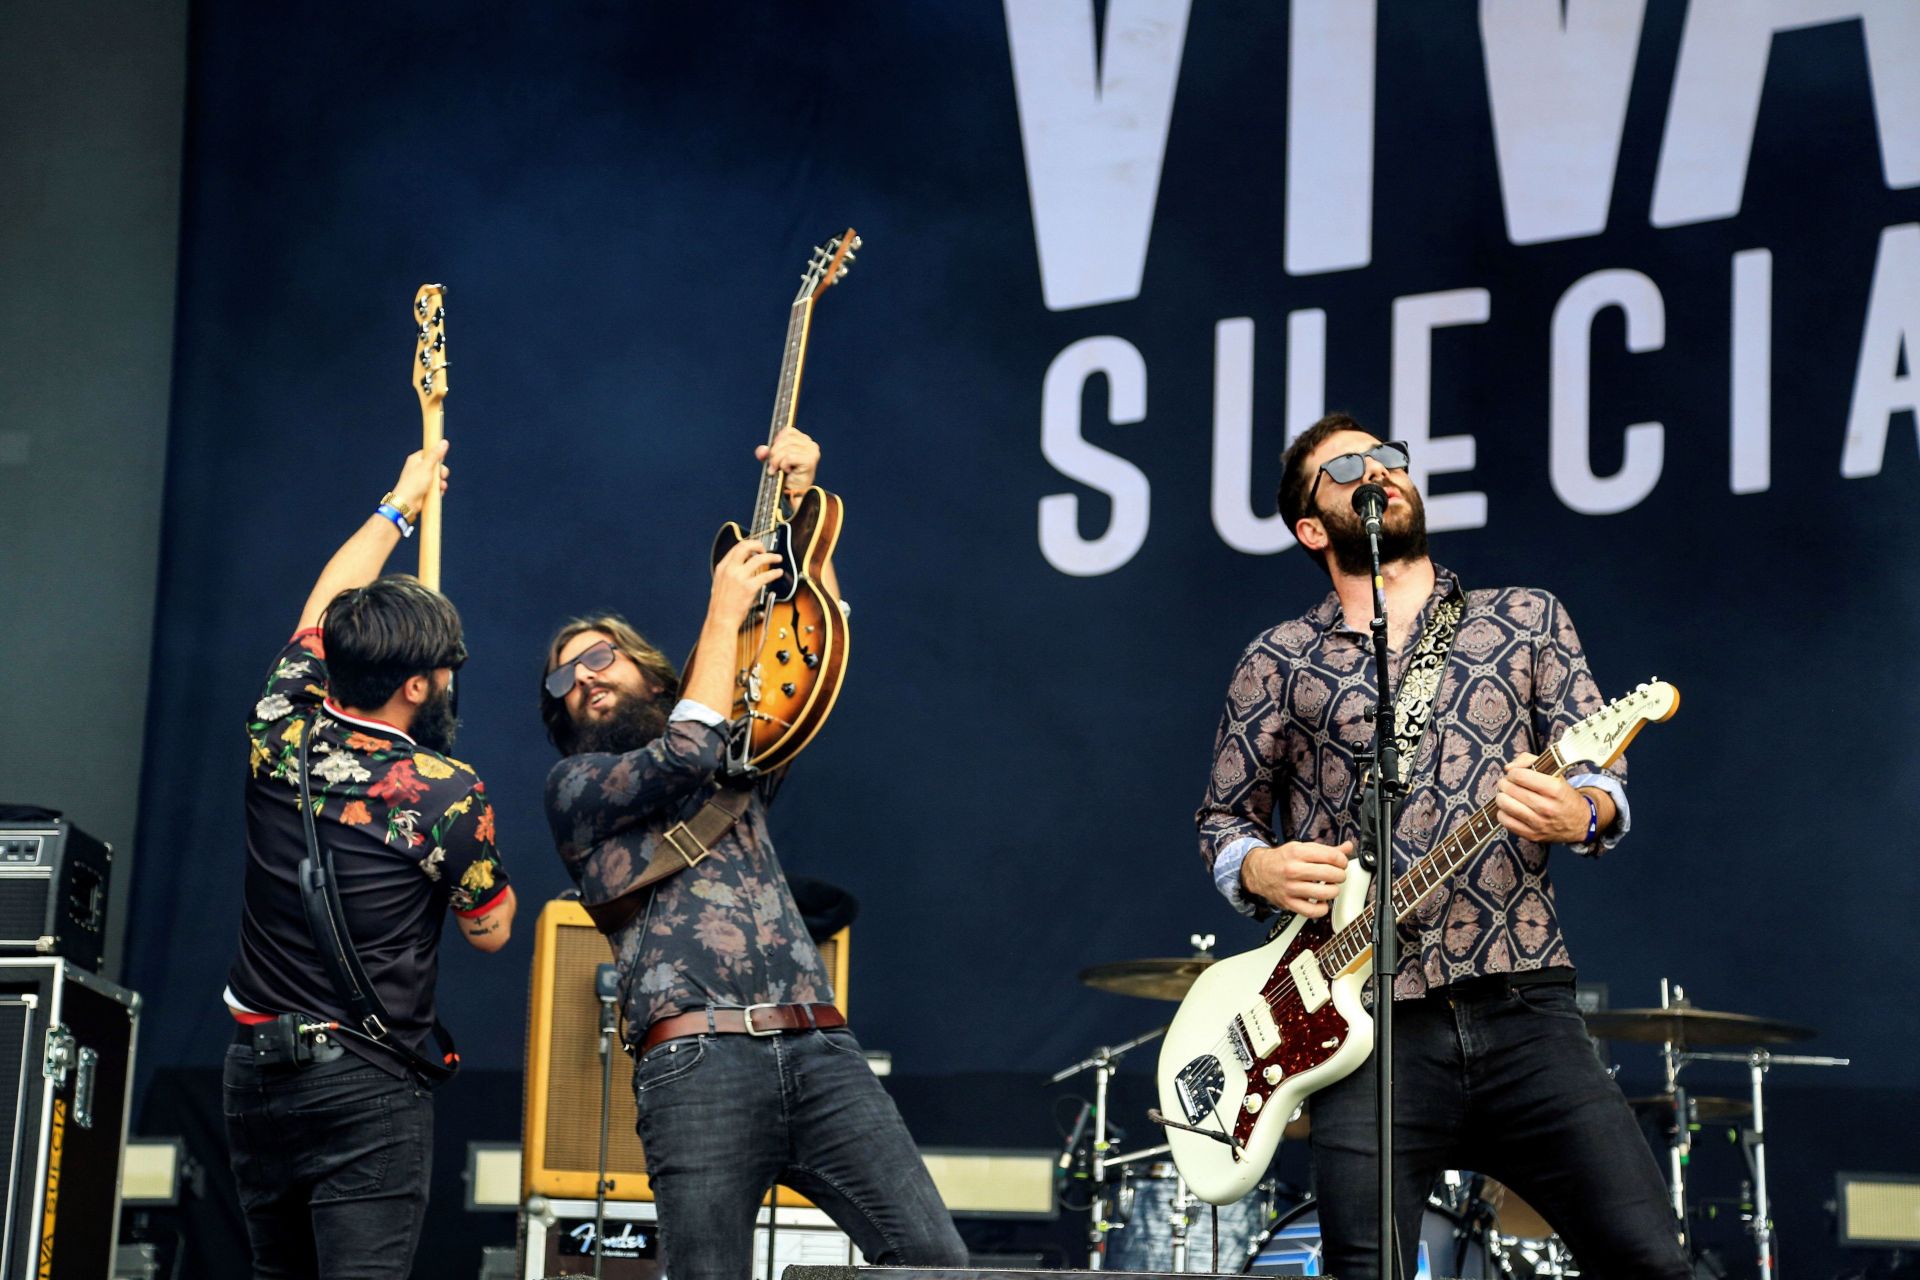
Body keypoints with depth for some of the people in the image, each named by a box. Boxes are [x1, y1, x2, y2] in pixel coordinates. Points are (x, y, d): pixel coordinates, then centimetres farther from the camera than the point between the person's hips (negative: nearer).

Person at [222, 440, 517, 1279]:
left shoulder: (280, 730, 0)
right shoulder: (448, 795, -15)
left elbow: (323, 608, 19)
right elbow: (490, 930, 0)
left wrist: (397, 509, 32)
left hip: (254, 1068, 6)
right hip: (367, 1088, -6)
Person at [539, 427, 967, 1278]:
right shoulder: (577, 789, 14)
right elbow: (683, 754, -5)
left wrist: (799, 505, 14)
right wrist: (723, 612, 4)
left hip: (817, 1050, 4)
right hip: (695, 1064, -4)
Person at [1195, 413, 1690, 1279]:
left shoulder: (1527, 620, 15)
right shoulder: (1277, 664, 12)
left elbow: (1603, 775, 9)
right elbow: (1222, 818, 17)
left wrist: (1579, 813, -15)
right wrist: (1261, 867, -6)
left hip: (1522, 1004, 1)